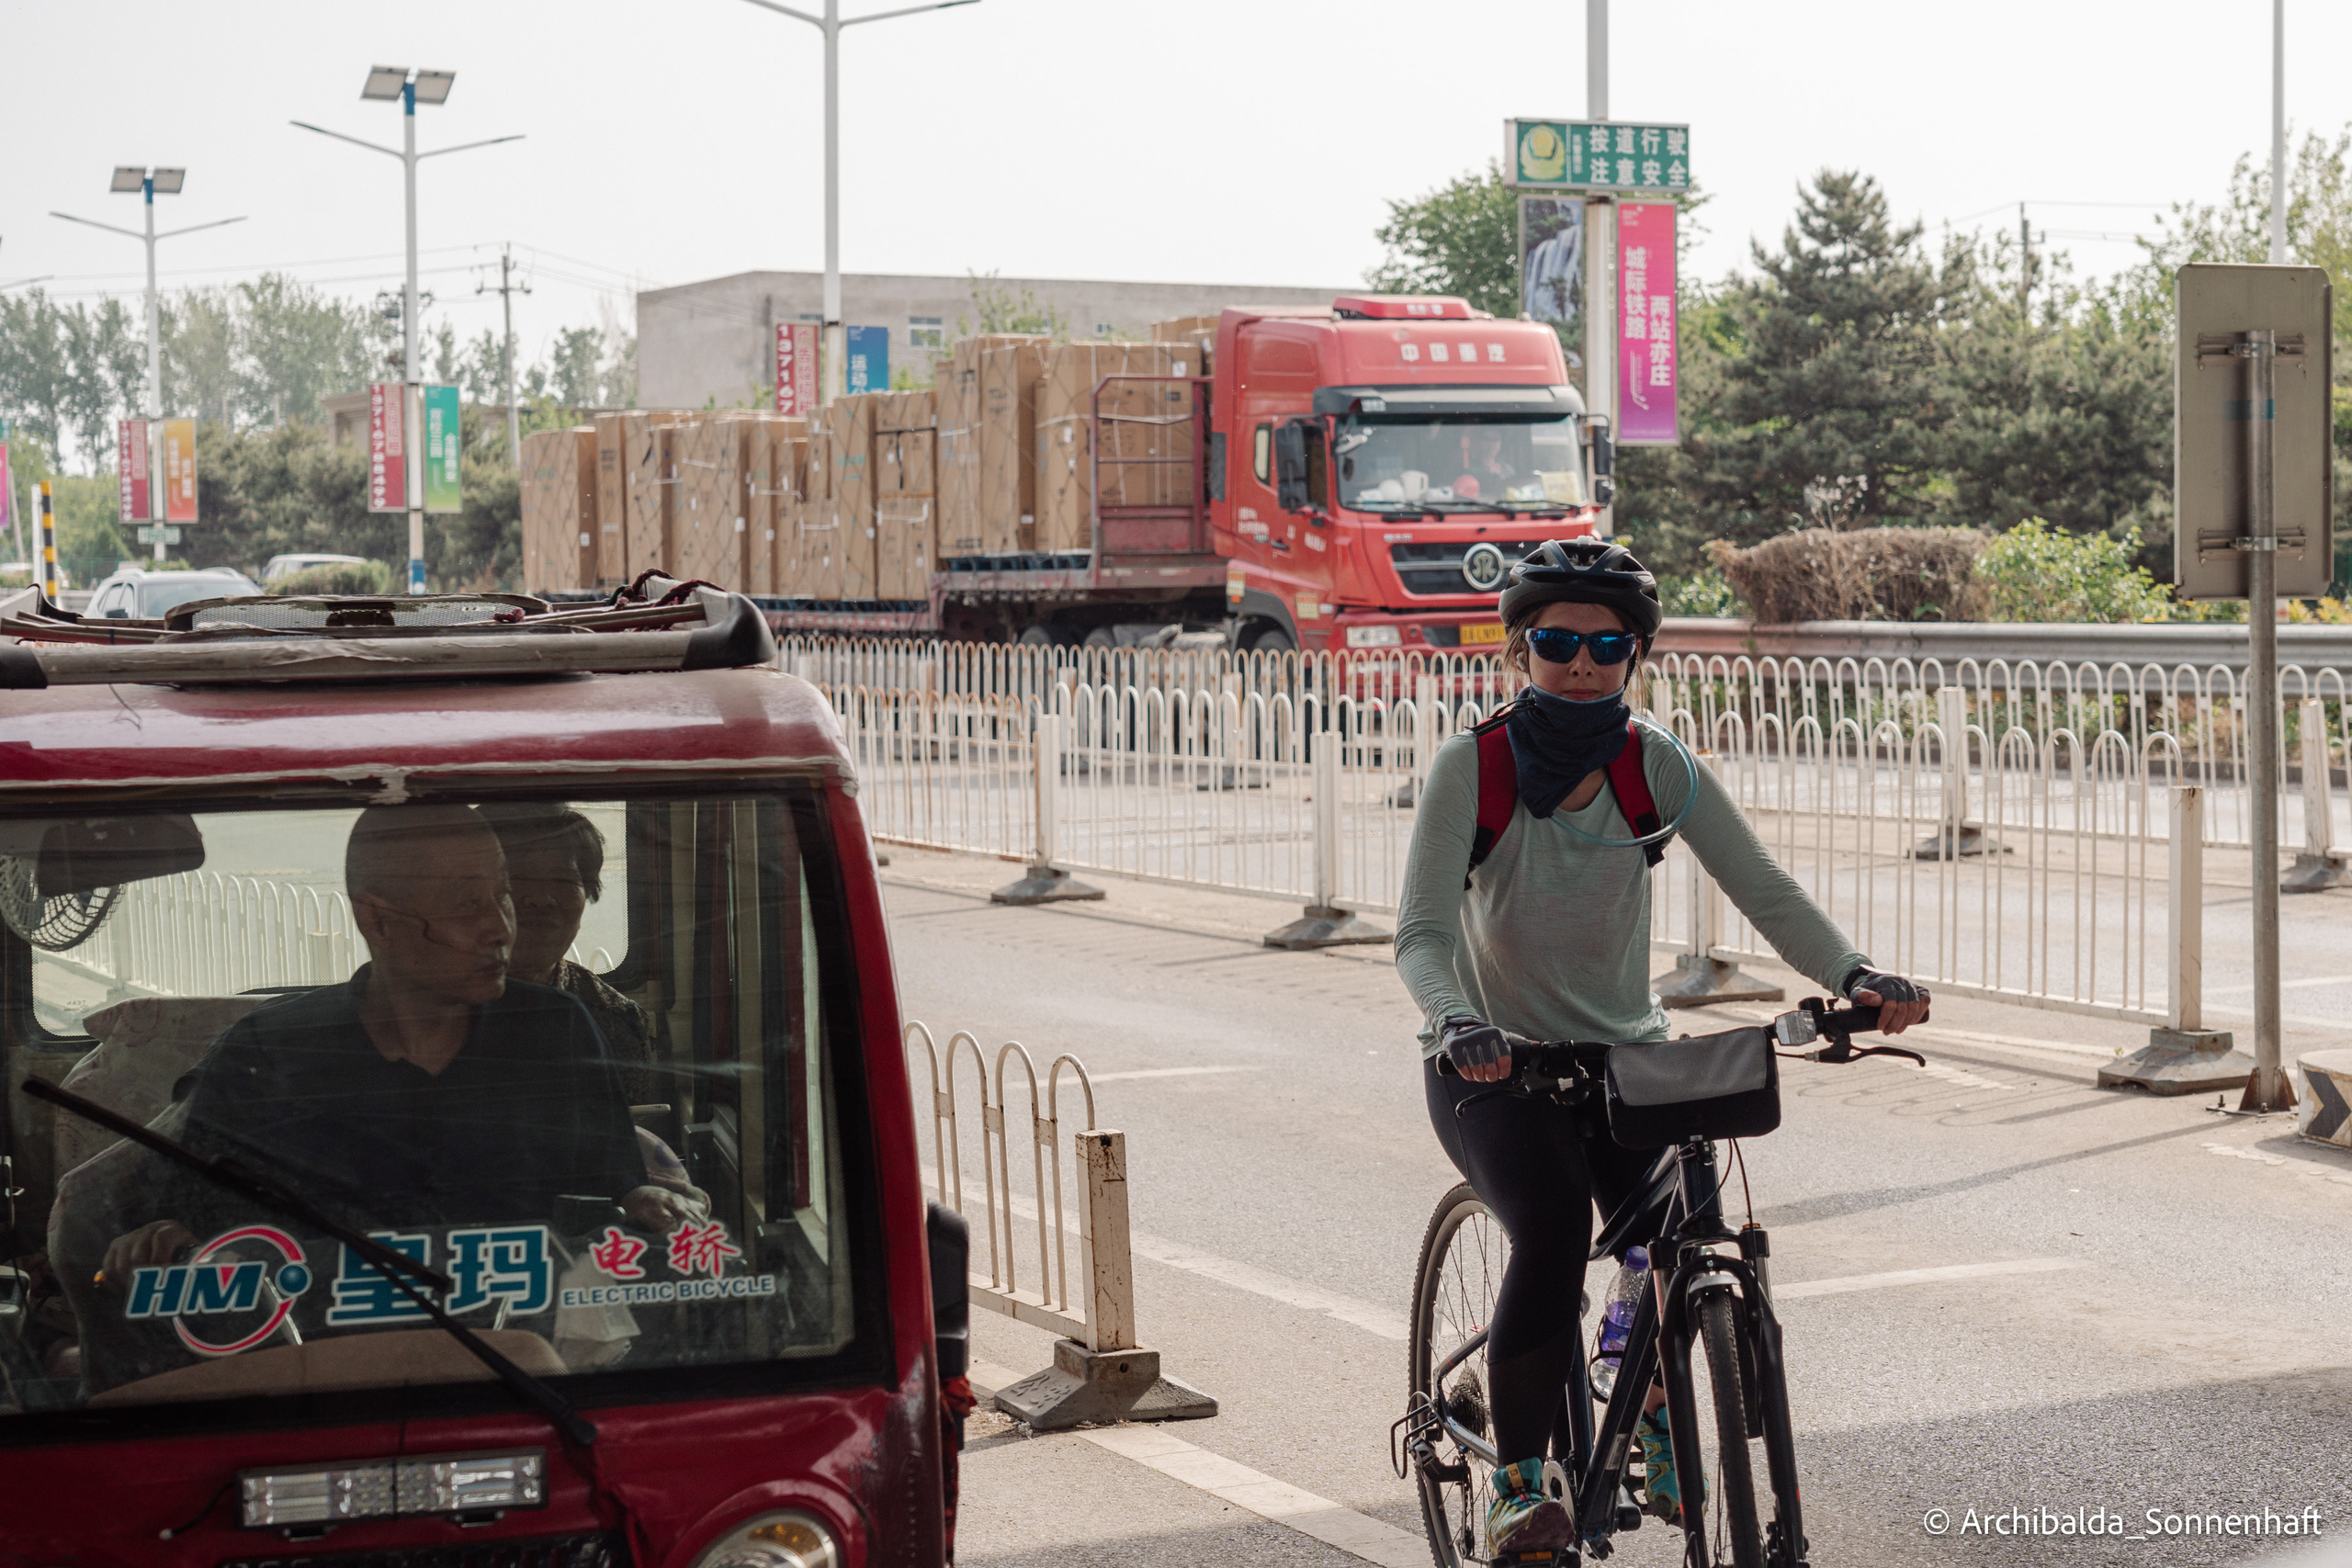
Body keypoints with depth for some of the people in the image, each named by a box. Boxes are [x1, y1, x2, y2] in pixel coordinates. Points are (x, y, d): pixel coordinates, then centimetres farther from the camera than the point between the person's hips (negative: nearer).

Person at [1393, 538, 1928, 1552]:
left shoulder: (1657, 771, -4)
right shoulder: (1471, 767, -12)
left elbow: (1763, 889, -10)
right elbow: (1421, 928, -20)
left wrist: (1852, 976, -29)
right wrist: (1457, 1021, -42)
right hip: (1494, 1061, -2)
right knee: (1552, 1231, -29)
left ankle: (1663, 1434, 9)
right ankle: (1516, 1485, -12)